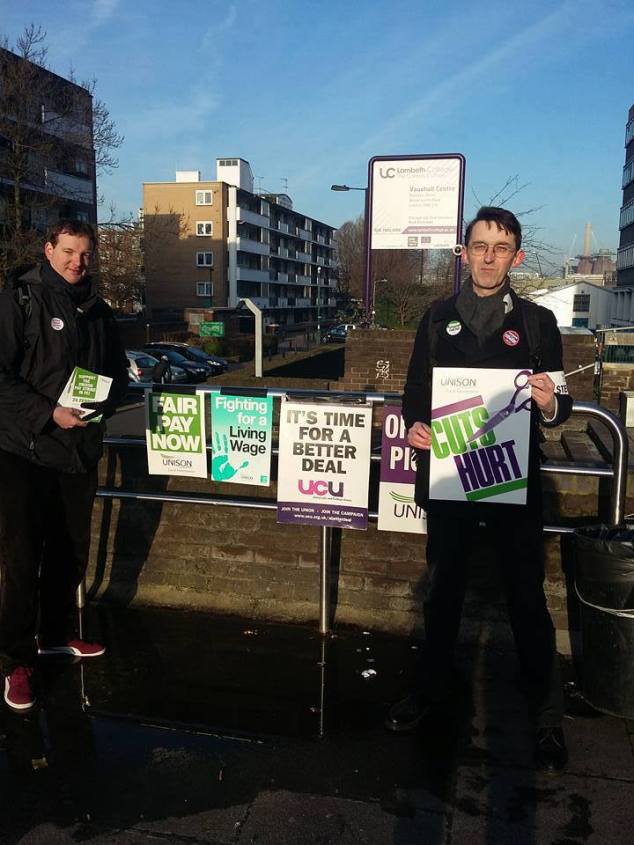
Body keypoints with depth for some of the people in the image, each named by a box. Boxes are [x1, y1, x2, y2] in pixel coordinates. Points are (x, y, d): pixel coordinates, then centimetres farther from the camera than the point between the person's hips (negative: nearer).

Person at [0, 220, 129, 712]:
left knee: (71, 552, 16)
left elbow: (118, 372, 17)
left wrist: (103, 403, -4)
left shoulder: (98, 311, 11)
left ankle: (56, 635, 35)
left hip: (81, 450, 6)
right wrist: (48, 414, -22)